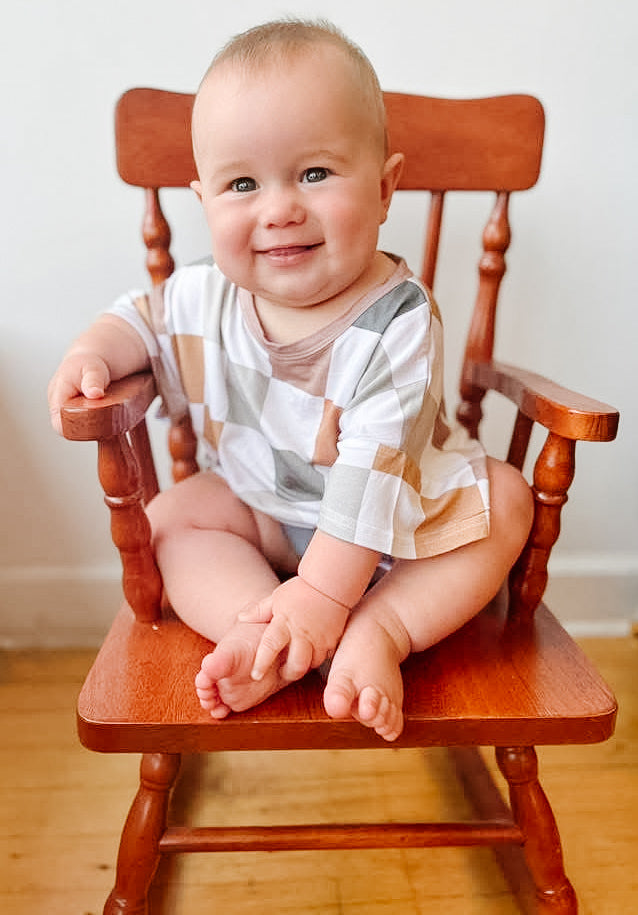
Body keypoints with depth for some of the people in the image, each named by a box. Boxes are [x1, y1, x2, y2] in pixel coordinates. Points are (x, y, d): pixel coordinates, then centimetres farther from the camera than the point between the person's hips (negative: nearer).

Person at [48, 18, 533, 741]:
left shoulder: (396, 321, -28)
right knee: (170, 517, -13)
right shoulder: (207, 295, -14)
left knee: (503, 498, -22)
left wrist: (323, 594, -35)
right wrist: (95, 350, -17)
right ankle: (258, 636, -27)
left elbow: (374, 472, -32)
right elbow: (144, 316, 7)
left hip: (394, 521, -3)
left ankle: (382, 629, -33)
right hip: (263, 511, 4)